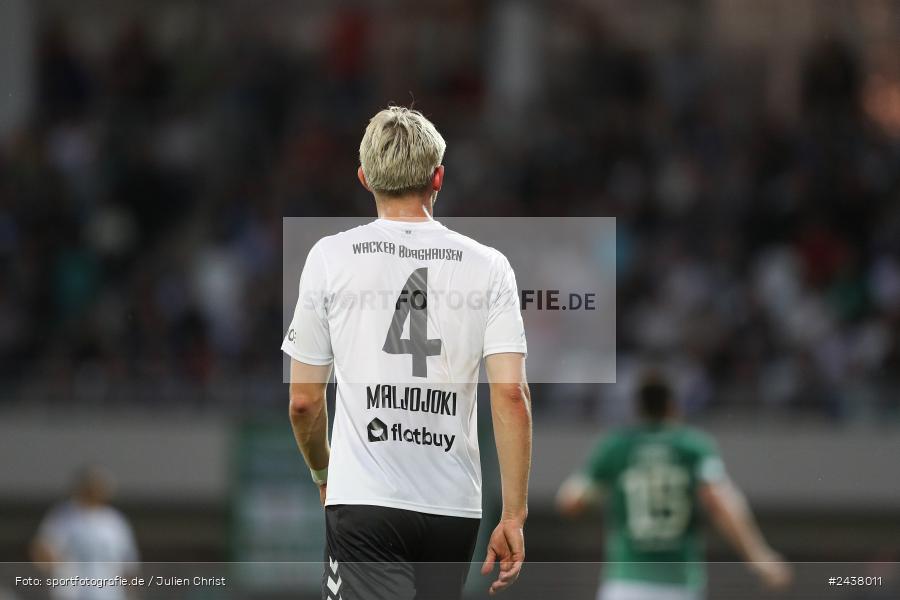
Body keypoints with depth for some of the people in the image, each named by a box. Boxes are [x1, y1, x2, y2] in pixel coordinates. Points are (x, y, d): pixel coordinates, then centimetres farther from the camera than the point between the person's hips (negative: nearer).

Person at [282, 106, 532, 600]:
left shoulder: (331, 256, 1)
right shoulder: (488, 265, 3)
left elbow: (303, 400, 5)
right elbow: (512, 395, -5)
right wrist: (513, 516, -2)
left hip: (364, 501, -3)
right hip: (454, 507, 3)